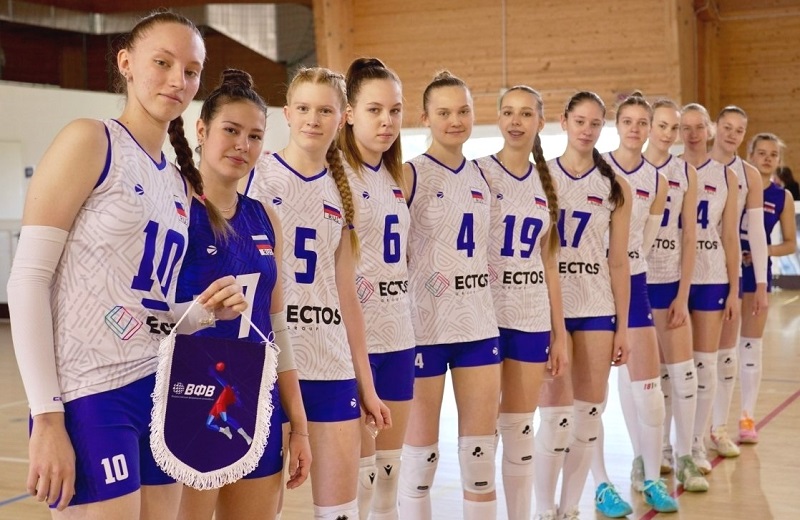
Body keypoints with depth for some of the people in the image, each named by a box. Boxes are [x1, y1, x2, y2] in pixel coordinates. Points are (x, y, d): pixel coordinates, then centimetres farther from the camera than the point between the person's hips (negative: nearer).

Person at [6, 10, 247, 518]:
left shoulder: (180, 184, 13)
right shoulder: (89, 141, -6)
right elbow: (28, 278, -12)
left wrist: (210, 311, -2)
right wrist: (47, 417, -17)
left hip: (160, 393, 7)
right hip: (90, 399, -7)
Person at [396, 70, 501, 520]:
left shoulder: (481, 176, 11)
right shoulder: (410, 175, -6)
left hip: (480, 326, 5)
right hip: (425, 328, -5)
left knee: (481, 451, 8)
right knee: (422, 453, 5)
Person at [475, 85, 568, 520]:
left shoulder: (545, 183, 11)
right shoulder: (479, 173, -4)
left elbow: (548, 263, 13)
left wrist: (559, 333, 11)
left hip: (532, 320, 4)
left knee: (521, 431, 10)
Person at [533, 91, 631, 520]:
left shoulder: (615, 187, 6)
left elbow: (619, 261, 6)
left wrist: (622, 325, 4)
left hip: (597, 307, 3)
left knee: (589, 413, 5)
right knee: (556, 413, -6)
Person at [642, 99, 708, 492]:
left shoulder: (686, 173, 3)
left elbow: (689, 237, 2)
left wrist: (683, 294, -3)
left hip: (671, 279, 2)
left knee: (682, 371, -1)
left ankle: (684, 458, 9)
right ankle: (659, 450, 20)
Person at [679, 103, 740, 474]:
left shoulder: (725, 176, 4)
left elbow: (730, 237, 4)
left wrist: (734, 289, 1)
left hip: (711, 278, 1)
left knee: (705, 363, 4)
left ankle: (696, 445, 14)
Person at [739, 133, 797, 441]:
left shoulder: (783, 197, 1)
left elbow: (790, 244, 5)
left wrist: (763, 251, -12)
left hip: (758, 273, 2)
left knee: (751, 346, 7)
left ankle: (747, 418, 15)